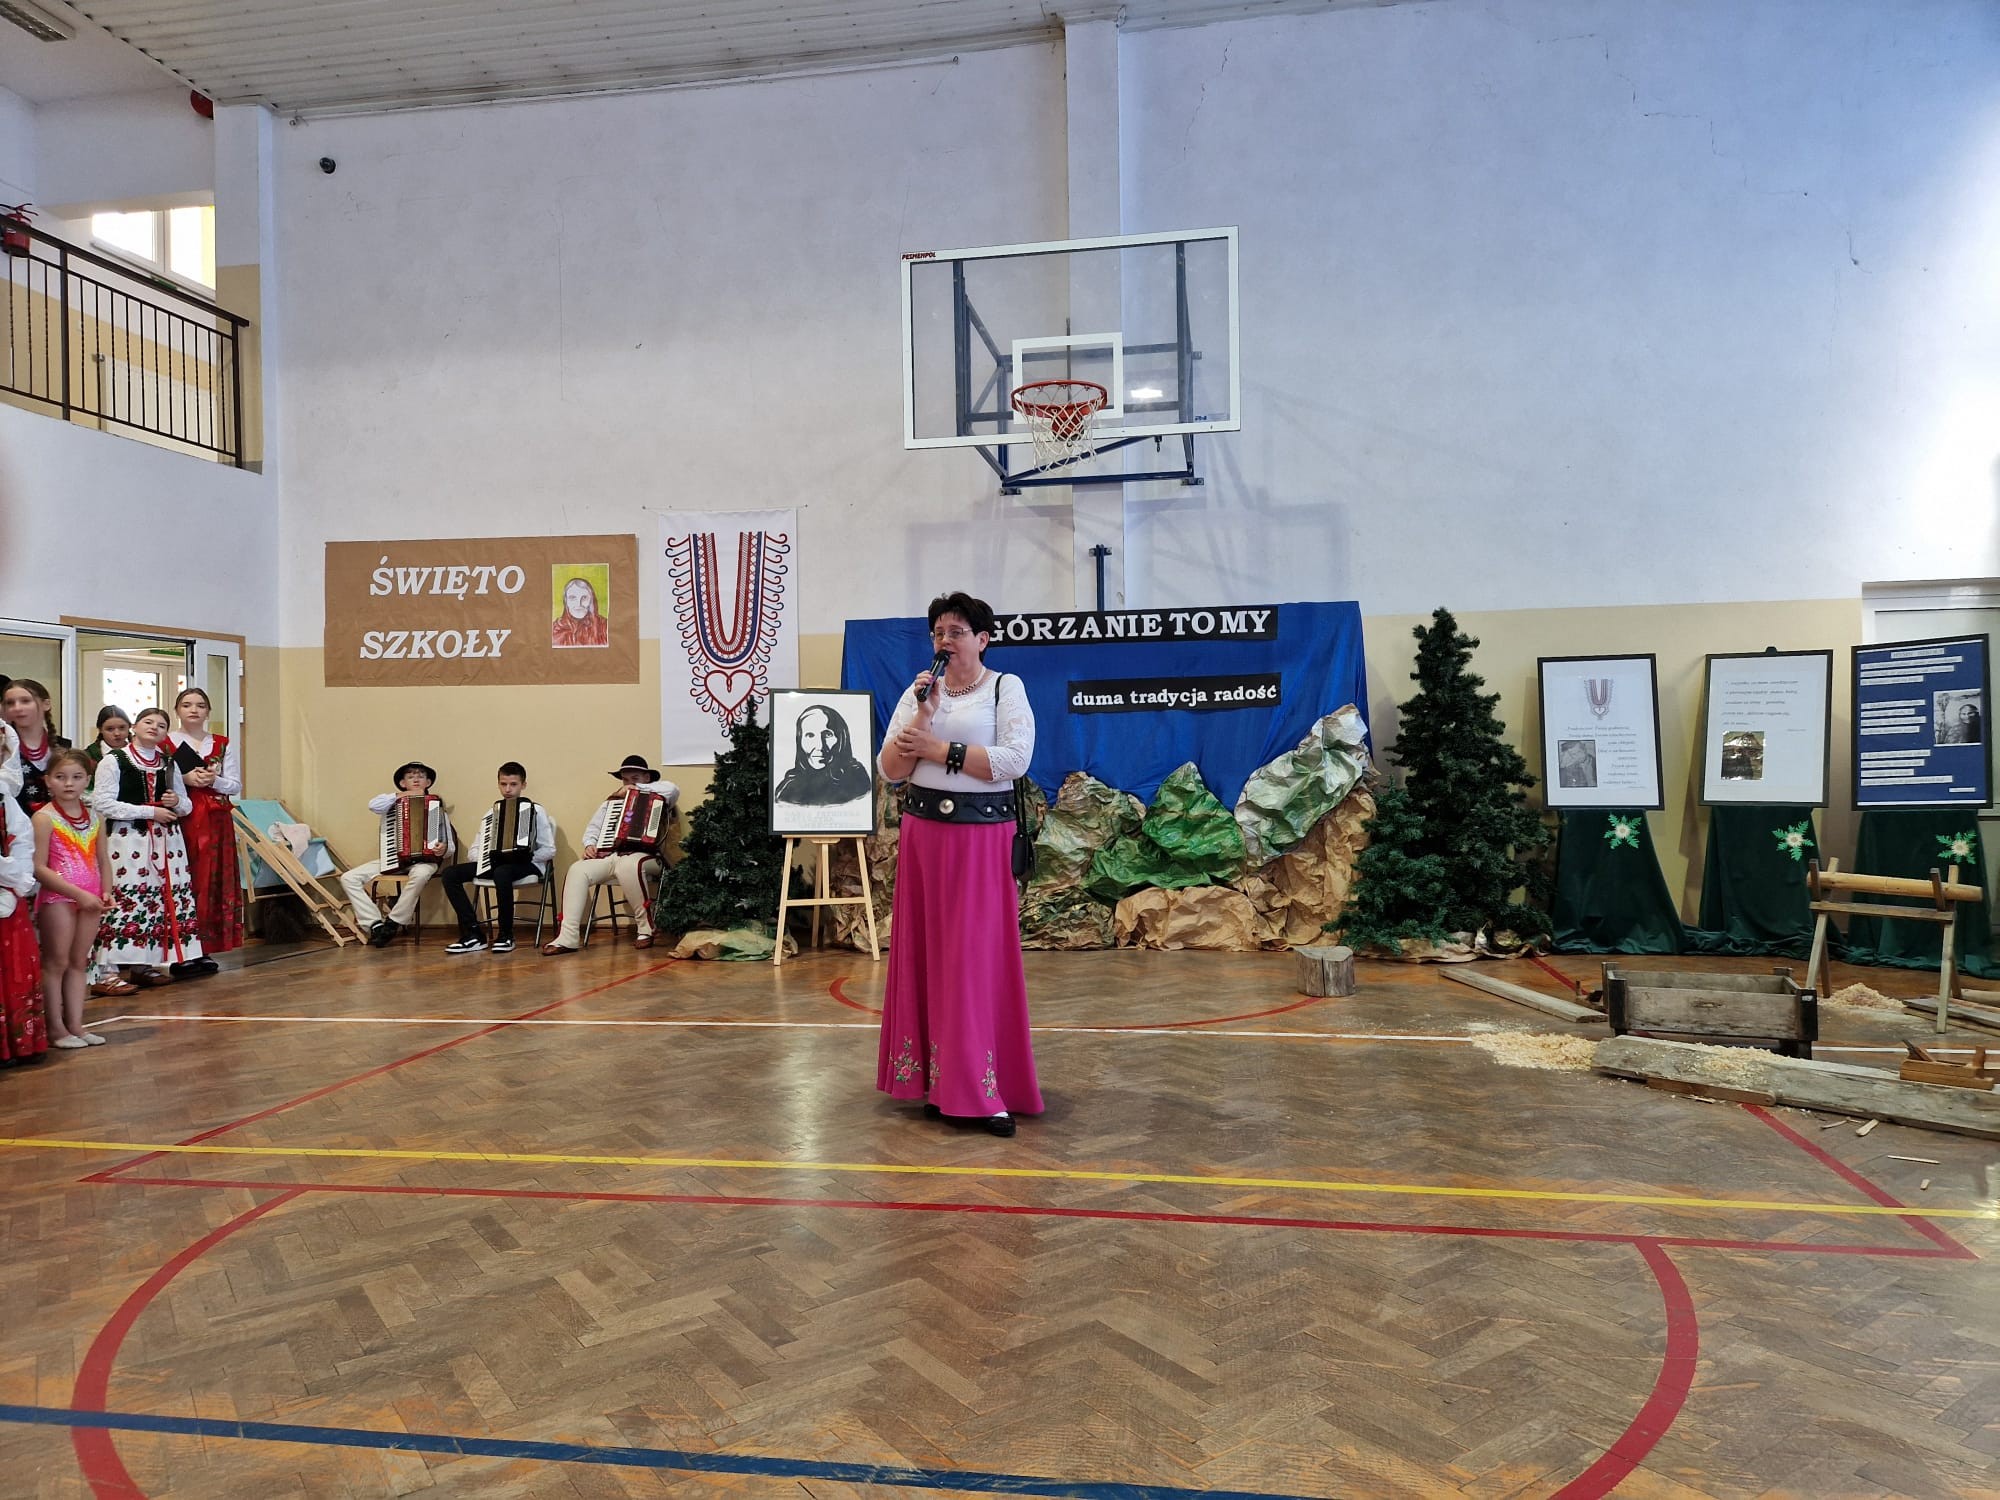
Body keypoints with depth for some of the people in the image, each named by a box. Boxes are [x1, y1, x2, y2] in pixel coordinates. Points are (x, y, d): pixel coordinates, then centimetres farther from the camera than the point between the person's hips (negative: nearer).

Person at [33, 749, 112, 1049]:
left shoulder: (95, 817, 7)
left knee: (79, 962, 10)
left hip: (90, 898, 5)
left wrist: (106, 892, -4)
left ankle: (75, 1024, 16)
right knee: (56, 962, 3)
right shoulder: (44, 818, -10)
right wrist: (78, 893, -17)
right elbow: (39, 867, -14)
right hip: (57, 898, -5)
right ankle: (56, 1027, 11)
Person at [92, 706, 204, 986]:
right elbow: (102, 803, -11)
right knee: (133, 899, -8)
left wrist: (177, 802, -1)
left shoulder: (169, 763, 16)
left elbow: (186, 805, 23)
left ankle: (177, 956, 10)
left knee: (172, 896, 4)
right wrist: (149, 811, -15)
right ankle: (136, 964, -4)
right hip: (129, 839, -6)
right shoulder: (113, 761, -2)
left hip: (167, 839, 6)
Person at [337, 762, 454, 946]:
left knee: (420, 875, -39)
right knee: (348, 878, -14)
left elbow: (450, 845, 0)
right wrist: (402, 795, -5)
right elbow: (374, 805, -11)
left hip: (423, 859, -3)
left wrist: (444, 849, -23)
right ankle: (375, 924, -19)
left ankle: (392, 924, -23)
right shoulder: (393, 802, 13)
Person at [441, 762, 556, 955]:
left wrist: (525, 857, -18)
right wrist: (482, 857, -5)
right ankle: (473, 934, -14)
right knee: (450, 874, -13)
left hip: (528, 865, -6)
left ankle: (506, 936, -21)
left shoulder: (536, 811, 4)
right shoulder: (491, 813, 18)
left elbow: (549, 851, -3)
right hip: (494, 863, 6)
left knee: (502, 873, -39)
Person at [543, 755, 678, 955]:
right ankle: (568, 937, -29)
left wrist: (638, 789, -2)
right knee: (577, 870, -23)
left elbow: (673, 789, -10)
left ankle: (646, 929, -23)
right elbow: (593, 827, 26)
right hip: (608, 854, 5)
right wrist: (590, 844, 3)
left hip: (640, 853, -5)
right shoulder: (612, 801, 28)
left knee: (627, 866, -40)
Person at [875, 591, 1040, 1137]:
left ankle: (982, 1091, 1)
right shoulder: (920, 691, 11)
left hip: (981, 837, -4)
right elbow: (889, 769, 4)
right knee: (925, 956, 5)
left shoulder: (1006, 688, -1)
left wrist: (937, 749, -11)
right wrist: (921, 716, -10)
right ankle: (939, 1083, 14)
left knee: (978, 959, -4)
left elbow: (1014, 759, -15)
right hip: (923, 834, 5)